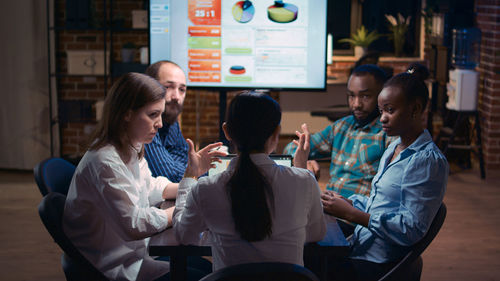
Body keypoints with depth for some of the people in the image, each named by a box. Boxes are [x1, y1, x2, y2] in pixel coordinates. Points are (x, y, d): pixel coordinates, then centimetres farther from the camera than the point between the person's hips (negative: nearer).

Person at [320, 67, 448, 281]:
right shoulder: (394, 148, 14)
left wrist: (350, 213, -20)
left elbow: (411, 230, -21)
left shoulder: (429, 161, -16)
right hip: (358, 248, 9)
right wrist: (346, 202, 5)